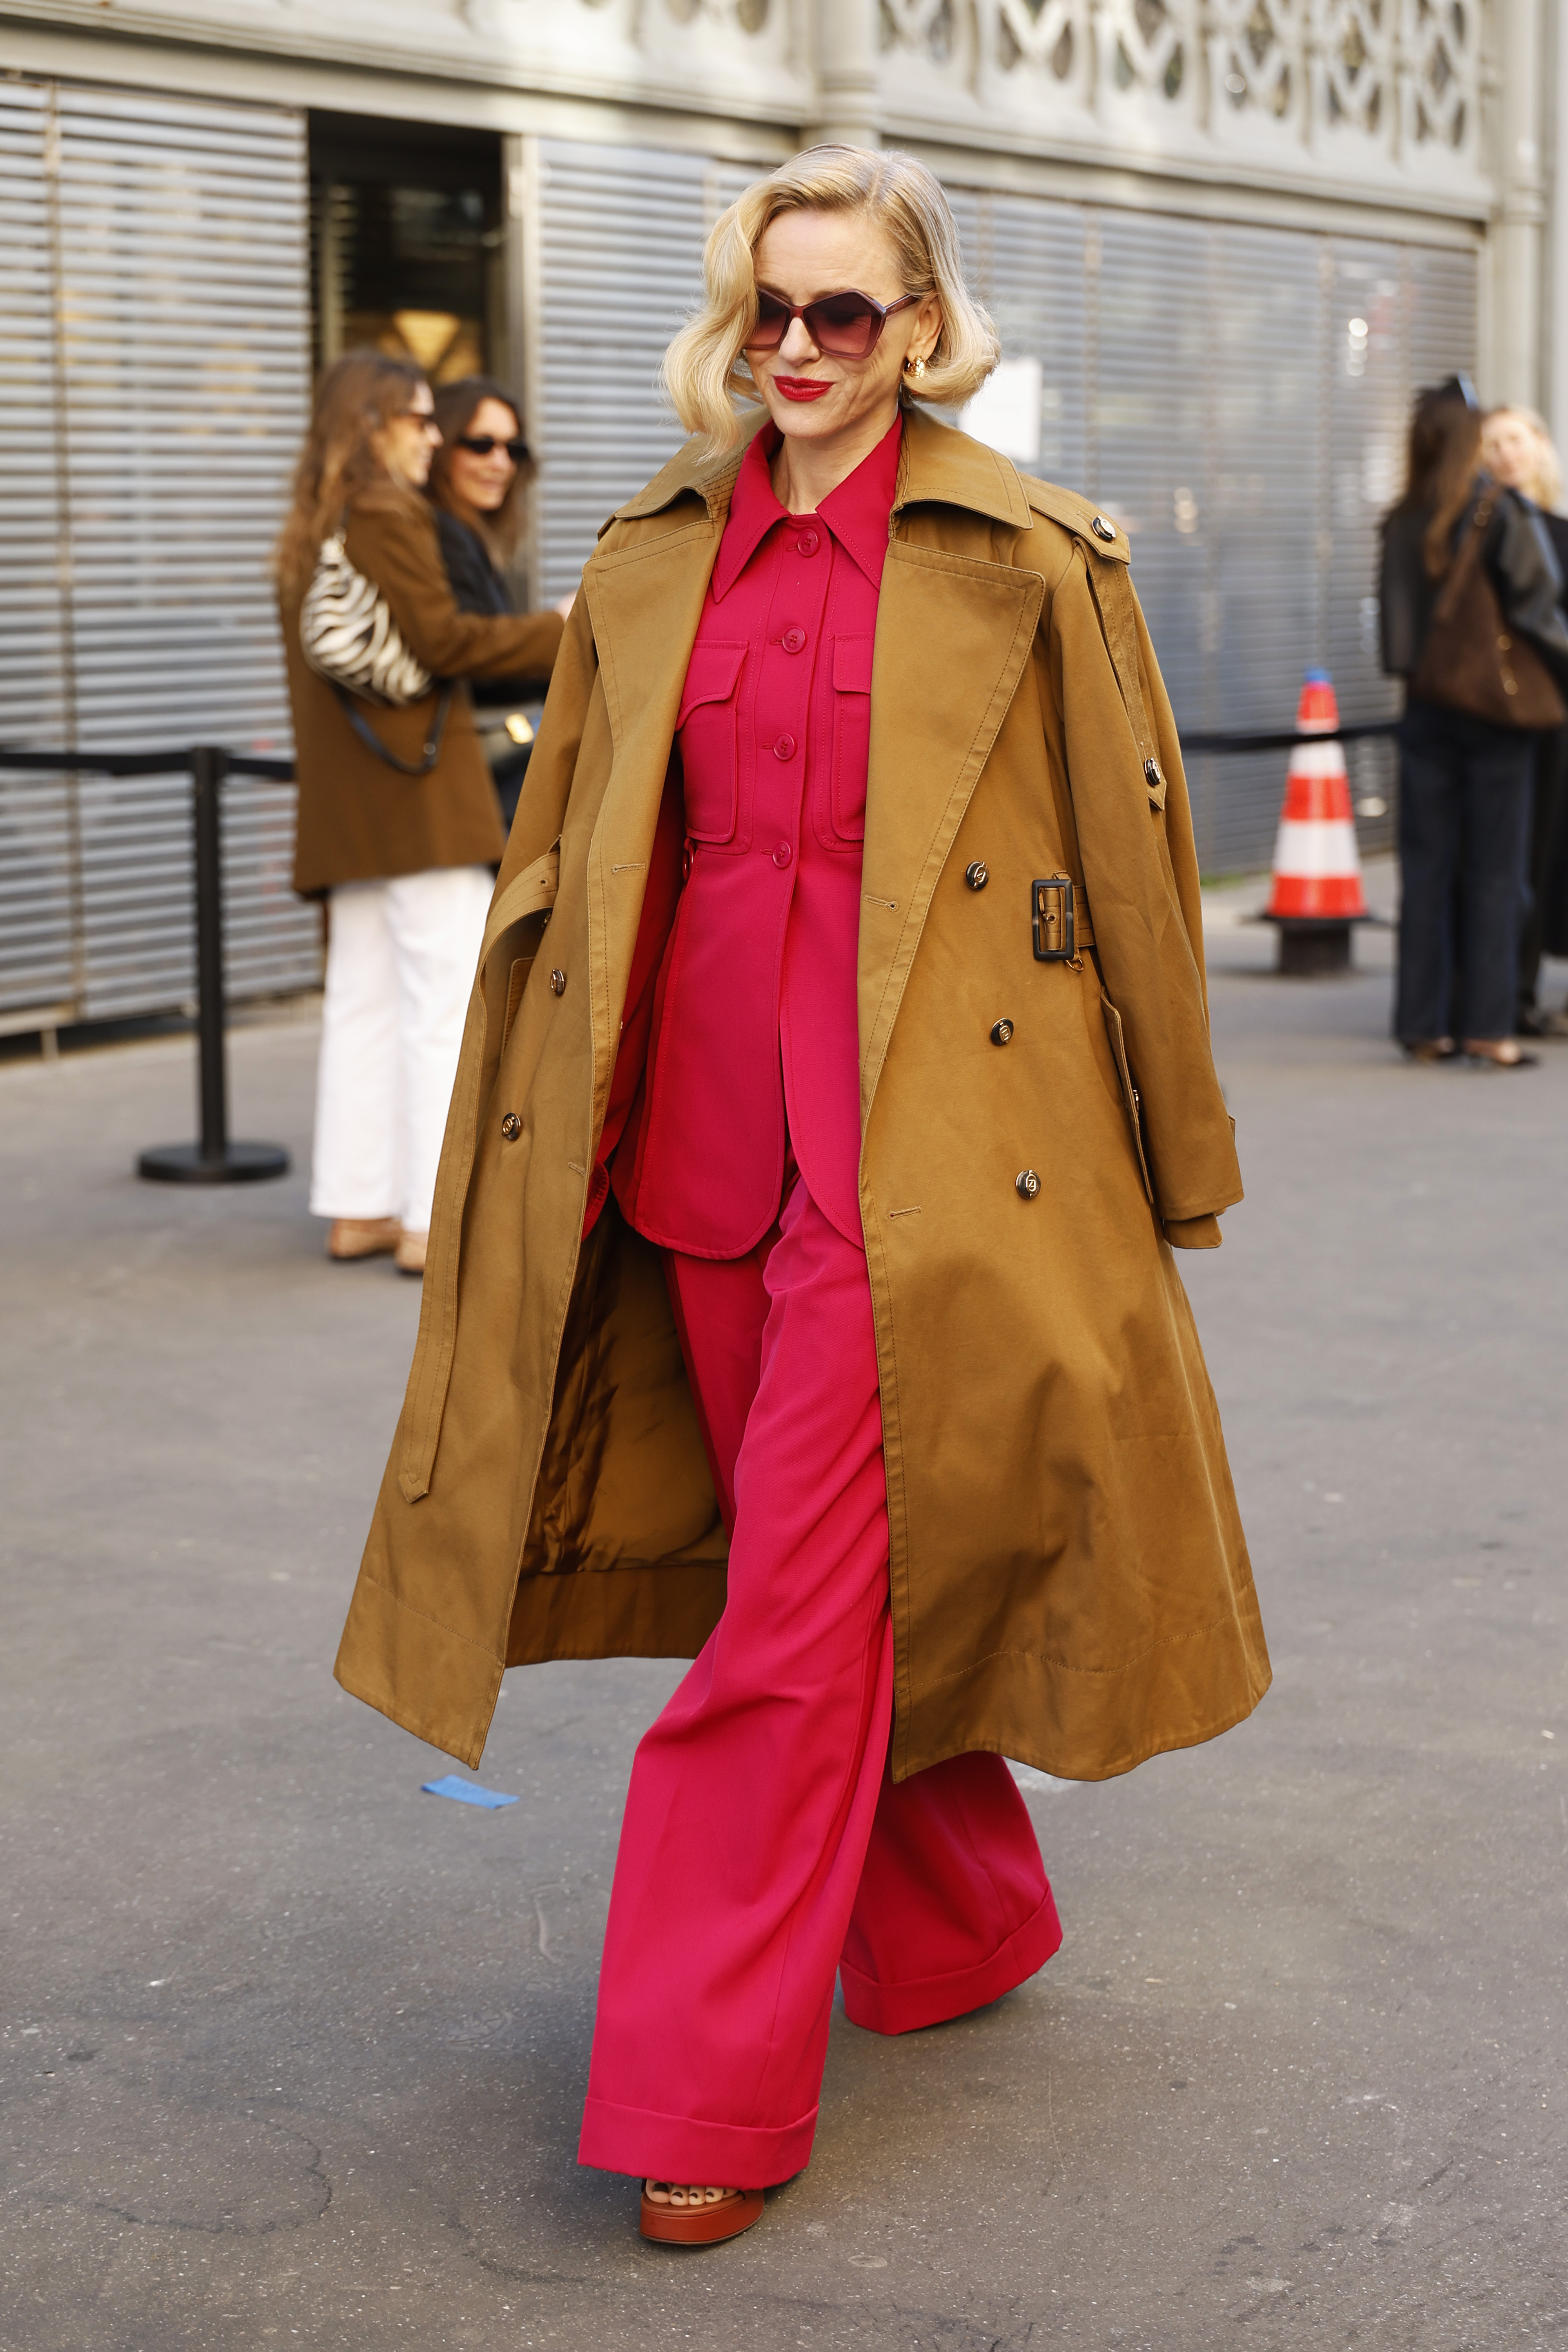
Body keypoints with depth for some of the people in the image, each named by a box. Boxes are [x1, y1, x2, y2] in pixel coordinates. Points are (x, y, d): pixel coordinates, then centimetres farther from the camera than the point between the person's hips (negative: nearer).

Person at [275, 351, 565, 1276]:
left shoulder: (312, 534, 18)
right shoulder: (389, 517, -9)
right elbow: (441, 639, -16)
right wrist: (562, 631, -8)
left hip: (346, 802, 9)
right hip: (418, 789, -9)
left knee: (364, 1001, 11)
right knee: (447, 1001, -8)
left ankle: (358, 1208, 13)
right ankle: (436, 1219, -11)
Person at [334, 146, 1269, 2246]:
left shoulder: (1030, 563, -3)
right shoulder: (653, 566, 10)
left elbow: (1136, 867, 3)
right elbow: (569, 870, 15)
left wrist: (1183, 1161, 7)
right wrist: (553, 1136, 14)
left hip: (922, 1140, -5)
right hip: (700, 1117, 5)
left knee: (797, 1609, -7)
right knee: (839, 1565, 16)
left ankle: (715, 2097, 1)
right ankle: (964, 1929, 38)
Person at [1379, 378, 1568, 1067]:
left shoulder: (1401, 523, 2)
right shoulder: (1501, 509, -8)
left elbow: (1394, 618, 2)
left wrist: (1414, 673, 11)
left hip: (1426, 709, 3)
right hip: (1493, 708, -3)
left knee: (1426, 867, 7)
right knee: (1494, 869, 1)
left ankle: (1423, 1024, 9)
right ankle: (1486, 1024, -2)